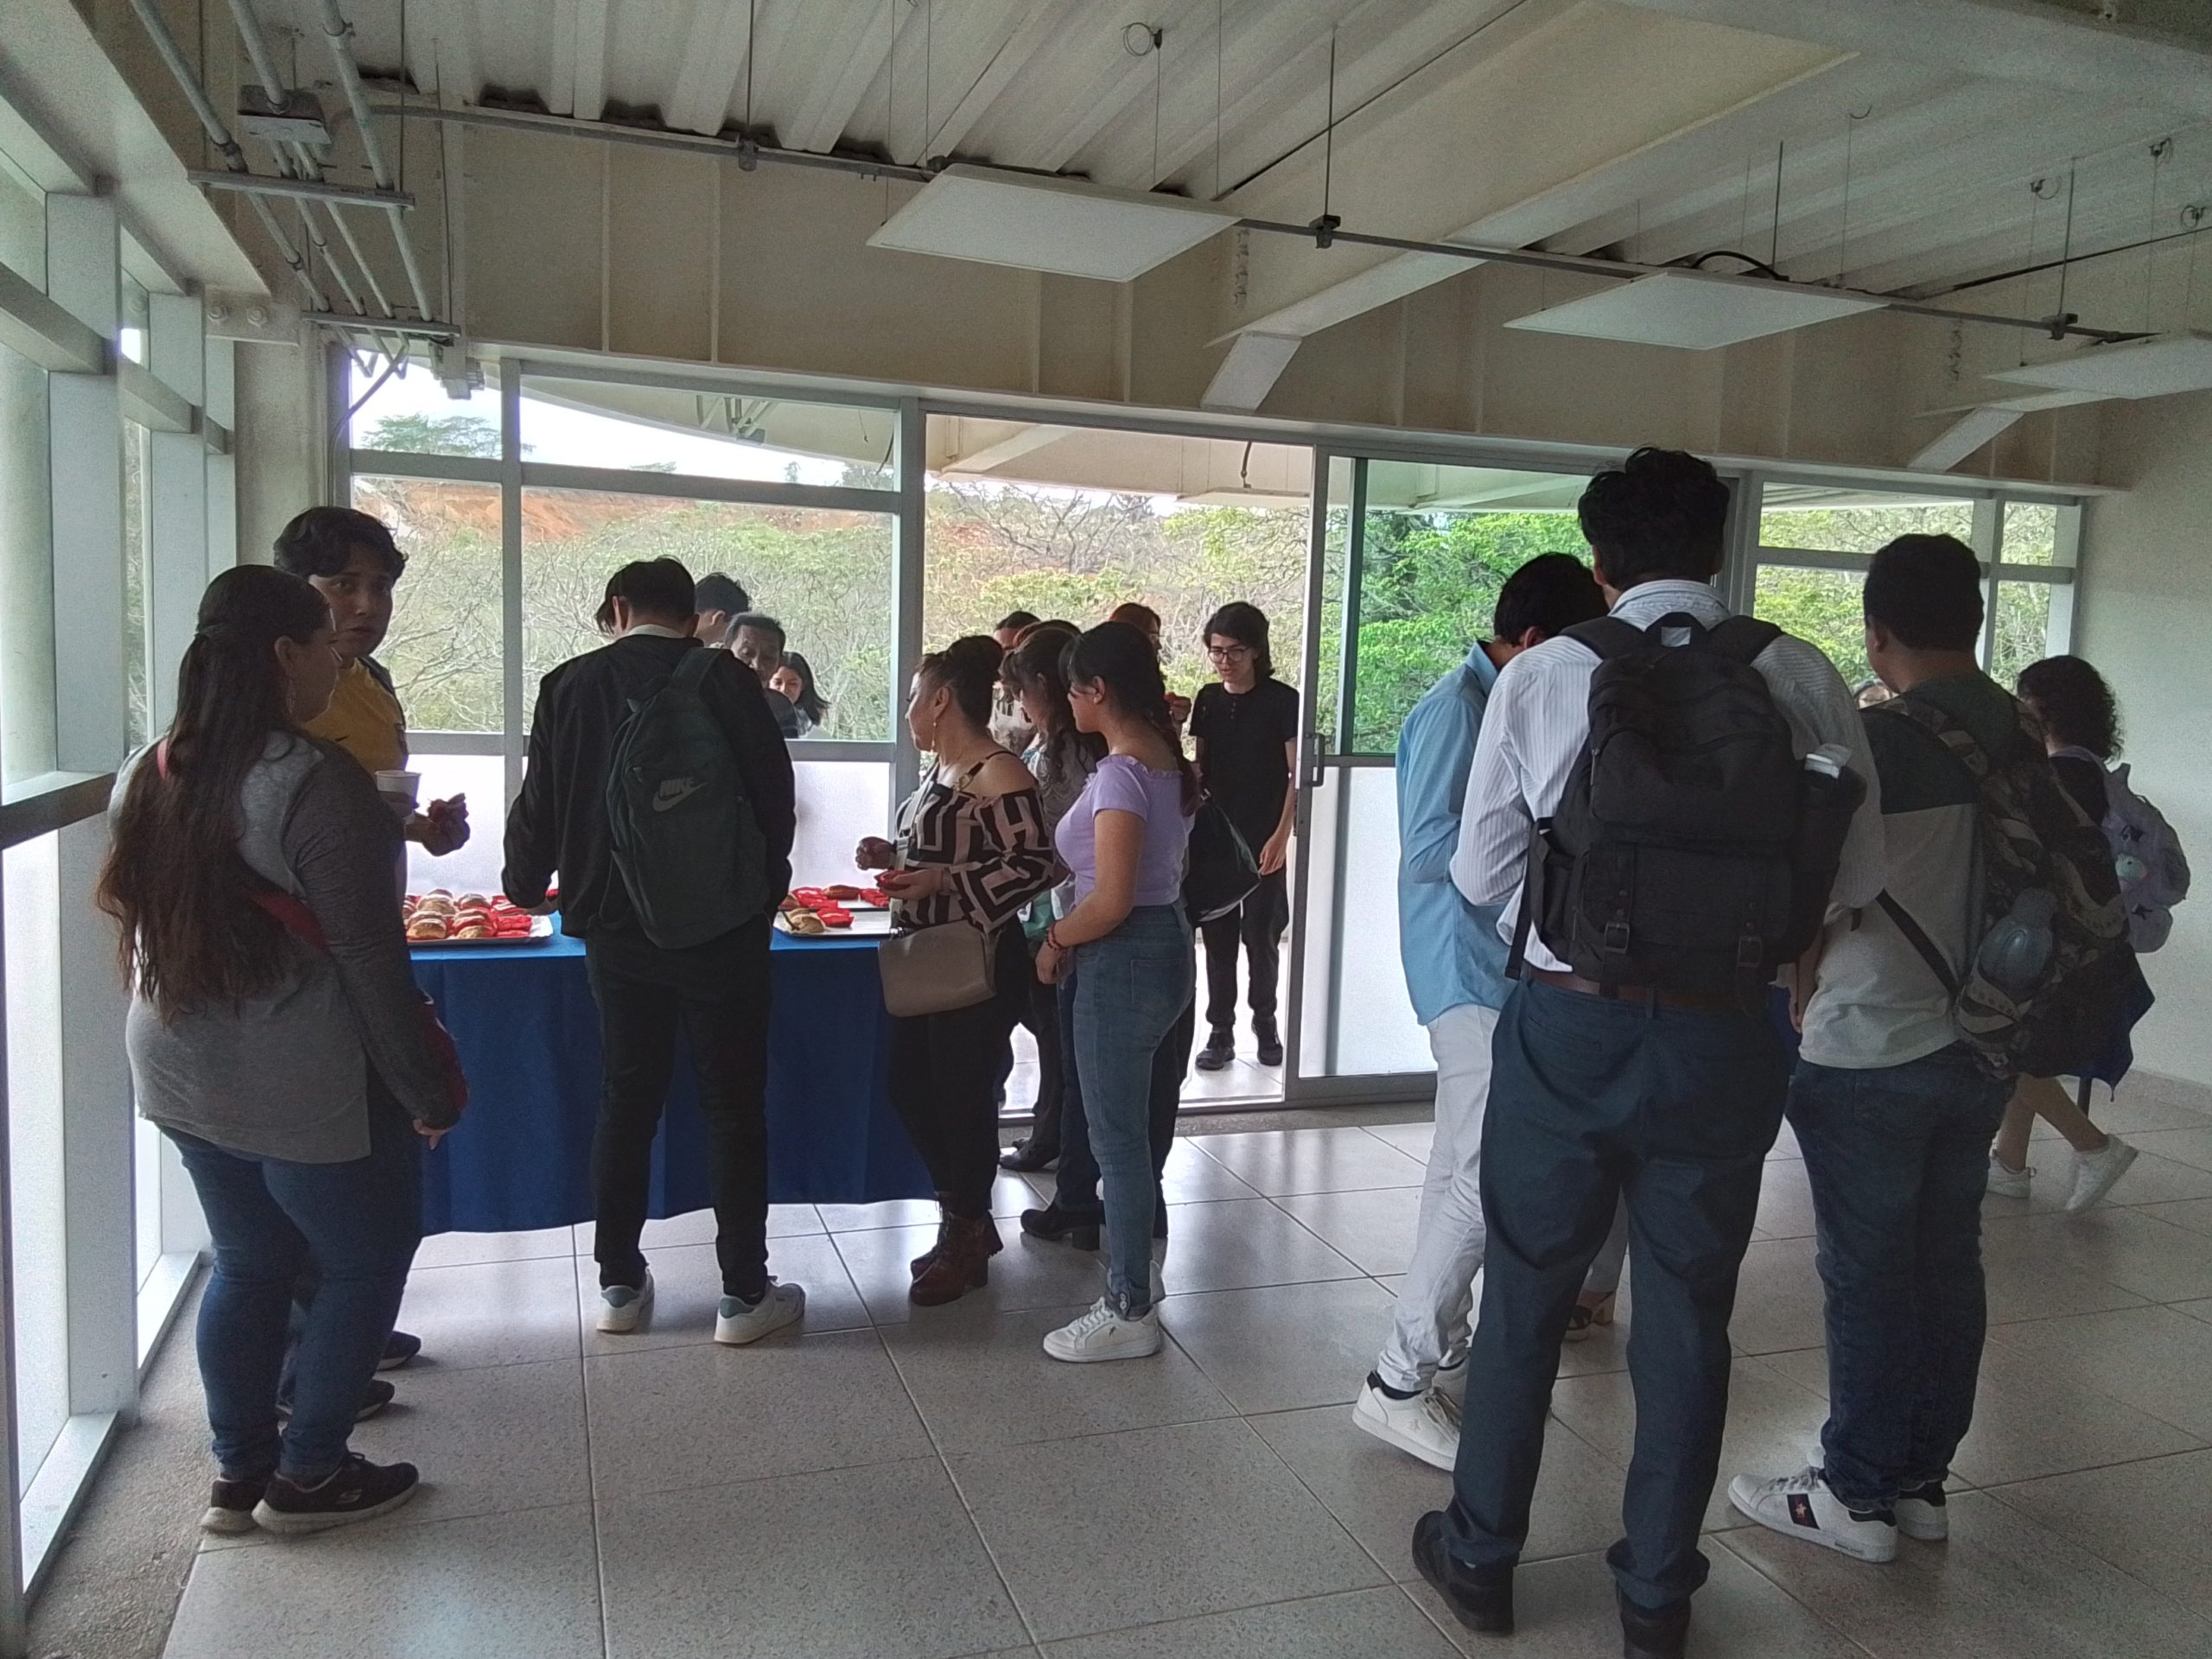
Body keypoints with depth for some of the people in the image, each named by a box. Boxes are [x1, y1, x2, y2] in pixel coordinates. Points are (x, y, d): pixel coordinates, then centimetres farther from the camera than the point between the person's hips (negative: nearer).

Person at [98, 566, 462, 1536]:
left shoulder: (149, 776, 3)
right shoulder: (315, 785, -21)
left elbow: (133, 911, 15)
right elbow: (370, 960, -20)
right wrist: (426, 1091, -12)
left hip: (180, 1072, 8)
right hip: (305, 1086, -7)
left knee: (249, 1264, 21)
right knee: (366, 1263, 12)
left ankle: (238, 1474, 30)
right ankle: (305, 1475, 21)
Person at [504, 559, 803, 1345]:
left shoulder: (569, 685, 0)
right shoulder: (728, 682, -8)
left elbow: (538, 803, 6)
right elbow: (775, 797, -3)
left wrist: (525, 885, 26)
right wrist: (764, 892, 14)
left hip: (615, 929, 3)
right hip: (721, 928, -3)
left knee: (625, 1101, 15)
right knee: (733, 1107, 5)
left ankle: (619, 1283, 23)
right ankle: (744, 1293, 12)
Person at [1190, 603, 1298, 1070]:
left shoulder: (1282, 701, -6)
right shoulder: (1208, 699, 7)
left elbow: (1296, 774, -7)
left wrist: (1281, 836, -14)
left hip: (1263, 841, -3)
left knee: (1261, 936, 4)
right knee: (1218, 937, 5)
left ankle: (1265, 1022, 23)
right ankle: (1221, 1031, 13)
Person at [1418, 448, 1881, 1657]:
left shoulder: (1541, 677, -7)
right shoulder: (1802, 679, -5)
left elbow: (1480, 872, -3)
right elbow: (1857, 875, -1)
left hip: (1567, 1025, -1)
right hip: (1723, 1036, 1)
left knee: (1524, 1297, 16)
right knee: (1689, 1317, 17)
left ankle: (1480, 1558, 34)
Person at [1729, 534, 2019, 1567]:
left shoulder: (1875, 740, -16)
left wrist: (1804, 990, 10)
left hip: (1872, 1051, -6)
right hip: (1982, 1044, 7)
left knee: (1868, 1272, 3)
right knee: (1949, 1262, 14)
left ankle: (1858, 1493, 15)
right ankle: (1921, 1478, 26)